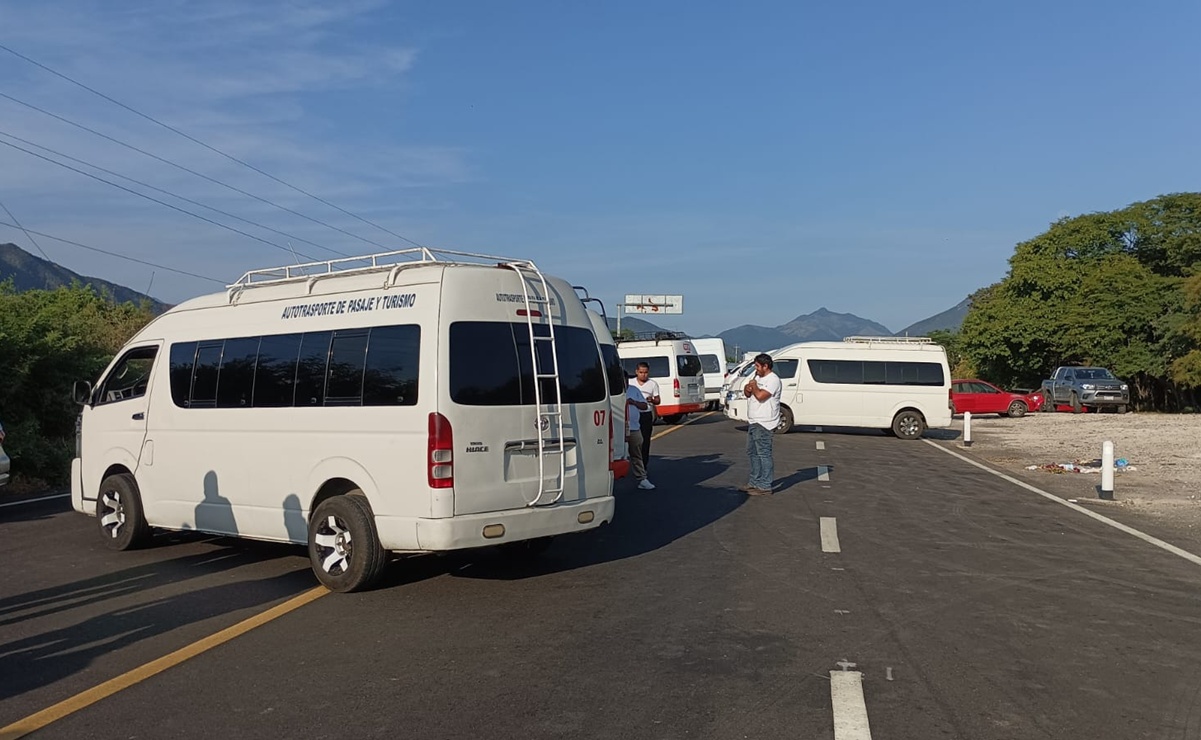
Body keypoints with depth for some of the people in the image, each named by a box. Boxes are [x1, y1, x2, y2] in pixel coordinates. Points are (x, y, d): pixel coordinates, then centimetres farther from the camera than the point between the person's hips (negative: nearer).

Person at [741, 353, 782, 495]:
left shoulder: (773, 380, -14)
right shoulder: (757, 377, 17)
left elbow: (760, 395, -26)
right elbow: (747, 393, 20)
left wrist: (754, 386, -7)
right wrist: (747, 389, -3)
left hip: (764, 424, -10)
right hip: (753, 422, 10)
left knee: (764, 454, -8)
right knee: (752, 453, 15)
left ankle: (765, 487, -6)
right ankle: (755, 483, 25)